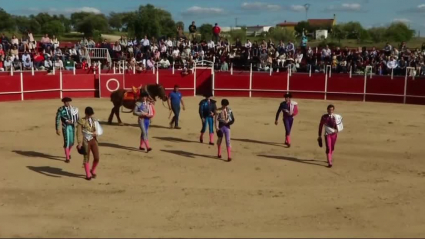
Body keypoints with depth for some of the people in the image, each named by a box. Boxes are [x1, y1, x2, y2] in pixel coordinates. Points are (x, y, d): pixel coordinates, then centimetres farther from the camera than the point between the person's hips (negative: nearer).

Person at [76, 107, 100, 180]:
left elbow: (98, 130, 19)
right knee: (86, 158, 4)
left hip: (93, 140, 4)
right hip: (86, 141, -4)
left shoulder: (94, 121, 9)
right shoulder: (81, 121, -5)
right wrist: (79, 143, -16)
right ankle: (88, 175, 16)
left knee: (97, 158, 0)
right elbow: (79, 132, -8)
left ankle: (93, 171, 26)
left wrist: (96, 133, -5)